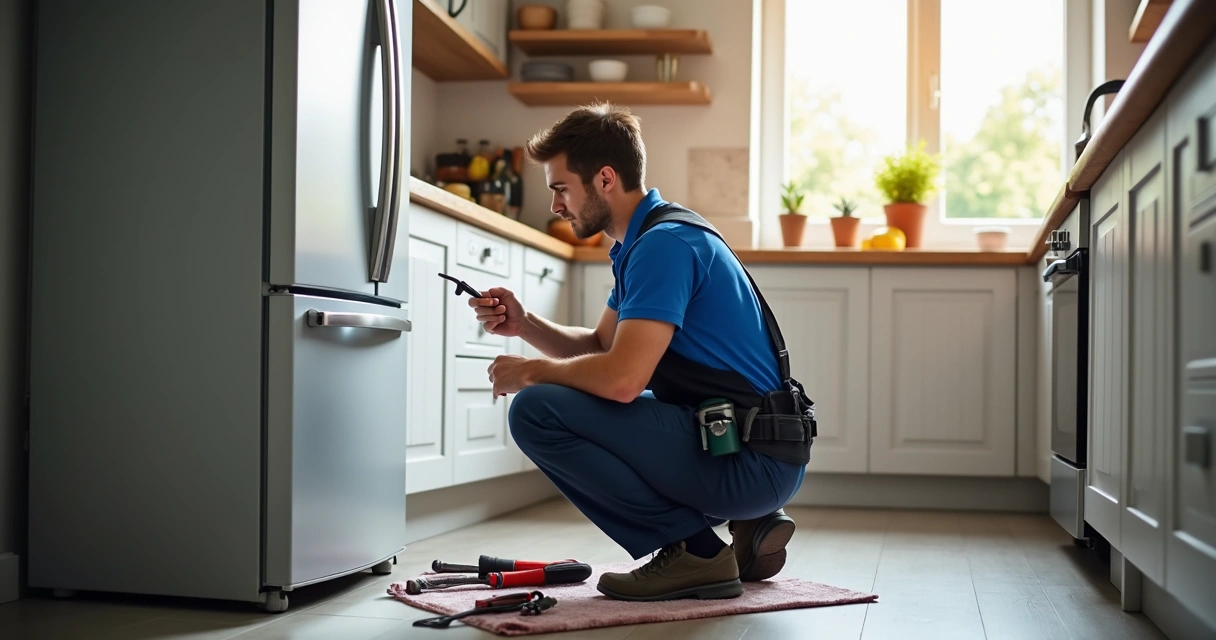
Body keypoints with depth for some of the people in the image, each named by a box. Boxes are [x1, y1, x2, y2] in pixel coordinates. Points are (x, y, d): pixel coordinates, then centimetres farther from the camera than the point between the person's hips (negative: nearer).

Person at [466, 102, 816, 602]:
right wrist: (524, 325, 5)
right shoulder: (643, 240, 15)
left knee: (536, 410, -16)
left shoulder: (665, 243, -17)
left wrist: (530, 371, -9)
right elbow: (600, 347, 21)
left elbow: (622, 378, -26)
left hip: (751, 462, -10)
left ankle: (692, 550, -7)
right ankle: (745, 525, 15)